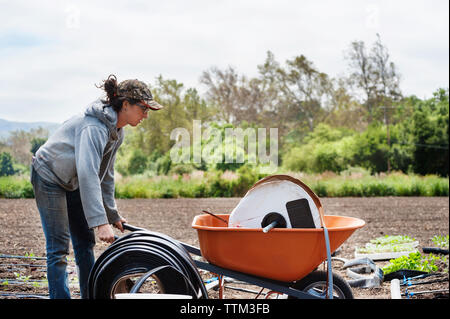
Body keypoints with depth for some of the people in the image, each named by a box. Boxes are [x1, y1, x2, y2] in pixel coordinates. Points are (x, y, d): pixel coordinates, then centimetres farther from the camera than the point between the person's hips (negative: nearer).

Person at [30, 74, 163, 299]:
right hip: (49, 177, -9)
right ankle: (59, 296, -5)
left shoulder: (116, 132, -1)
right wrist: (100, 221, -43)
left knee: (85, 242, 8)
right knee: (58, 246, -10)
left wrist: (113, 215, 10)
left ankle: (90, 296, 16)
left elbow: (105, 175, 8)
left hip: (72, 183, 9)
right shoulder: (94, 127, -31)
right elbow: (88, 175, -39)